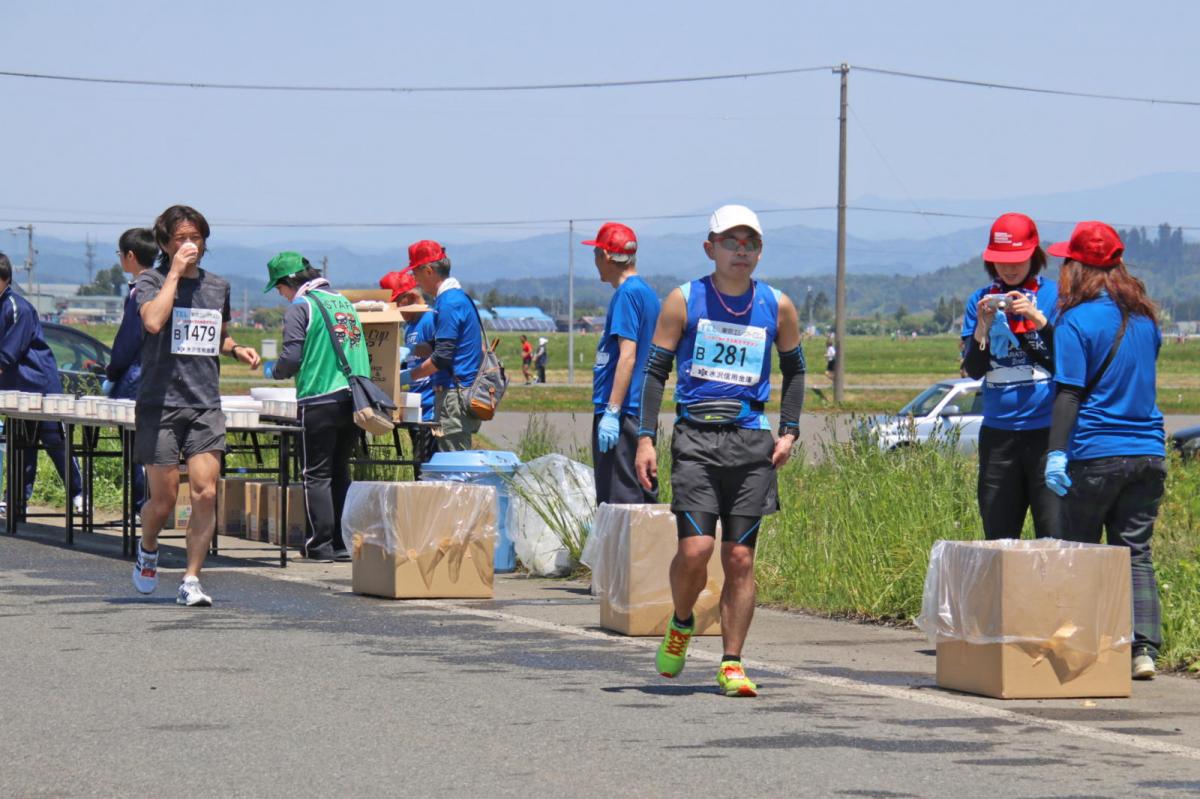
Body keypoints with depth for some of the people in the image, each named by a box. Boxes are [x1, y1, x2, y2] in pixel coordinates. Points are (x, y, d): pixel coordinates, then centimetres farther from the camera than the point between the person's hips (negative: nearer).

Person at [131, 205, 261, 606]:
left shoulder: (218, 286, 14)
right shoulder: (151, 281, -2)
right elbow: (153, 321, -23)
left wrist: (238, 350, 9)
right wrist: (175, 272, -18)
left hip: (206, 406, 4)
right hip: (160, 403, -3)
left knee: (206, 493, -9)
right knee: (163, 500, 1)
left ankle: (191, 579, -1)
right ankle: (148, 551, 33)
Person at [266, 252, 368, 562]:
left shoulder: (300, 307, -6)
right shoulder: (344, 302, 16)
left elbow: (291, 357, -11)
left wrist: (278, 371, 8)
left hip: (319, 401, -7)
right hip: (352, 400, 7)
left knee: (316, 475, 0)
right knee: (340, 472, 14)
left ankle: (320, 545, -3)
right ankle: (345, 542, 12)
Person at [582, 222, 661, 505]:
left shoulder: (626, 293, -12)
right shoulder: (646, 291, 17)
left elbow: (627, 355, -19)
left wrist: (611, 412, -22)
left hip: (623, 412, -10)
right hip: (643, 414, 10)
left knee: (620, 502, -9)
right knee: (644, 497, 12)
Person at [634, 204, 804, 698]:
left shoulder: (777, 307, 7)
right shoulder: (684, 301, 2)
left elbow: (794, 369, 20)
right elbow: (656, 369, 4)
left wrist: (789, 431, 8)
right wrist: (646, 437, -4)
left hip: (751, 441, 2)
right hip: (695, 438, -2)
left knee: (740, 558, 0)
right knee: (695, 549, -14)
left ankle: (731, 663, 7)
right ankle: (681, 624, 16)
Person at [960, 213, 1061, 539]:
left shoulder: (1055, 295, 2)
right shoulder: (981, 301, 11)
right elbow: (973, 369, 6)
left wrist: (1037, 318, -16)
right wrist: (983, 325, -10)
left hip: (1046, 429, -3)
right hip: (998, 433, 3)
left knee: (1055, 535, -10)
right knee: (997, 539, 4)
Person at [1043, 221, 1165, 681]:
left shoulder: (1077, 322, -8)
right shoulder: (1144, 317, 11)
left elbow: (1069, 392, -14)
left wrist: (1057, 453, -16)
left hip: (1095, 453, -5)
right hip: (1148, 452, 5)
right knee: (1136, 553, 4)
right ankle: (1144, 647, -7)